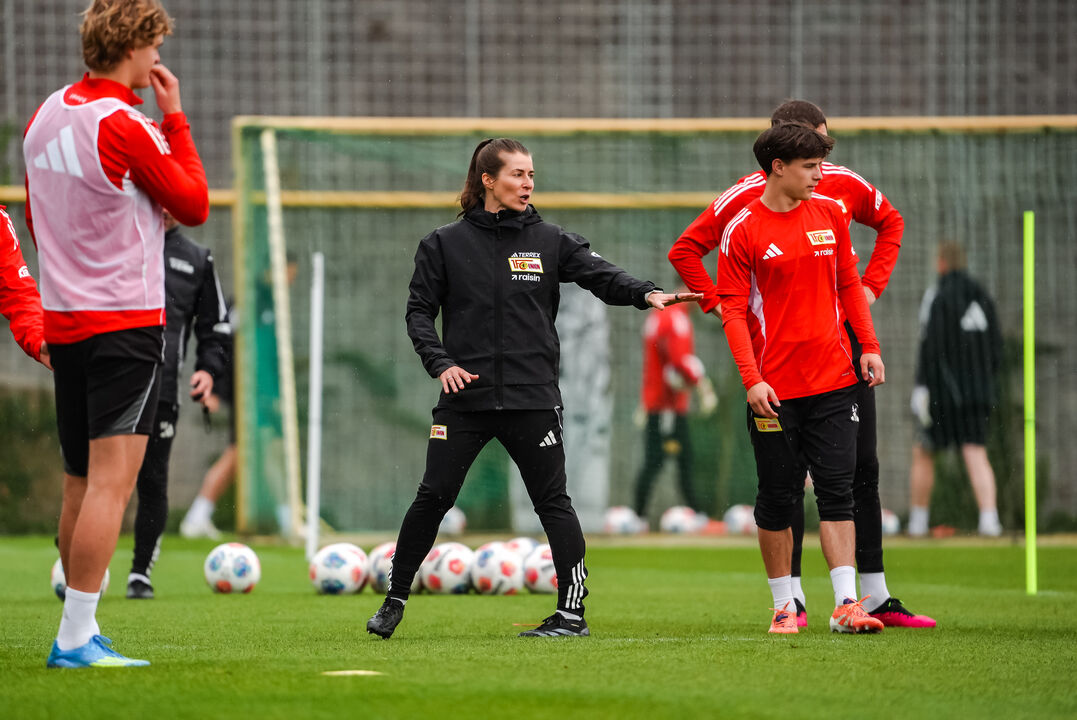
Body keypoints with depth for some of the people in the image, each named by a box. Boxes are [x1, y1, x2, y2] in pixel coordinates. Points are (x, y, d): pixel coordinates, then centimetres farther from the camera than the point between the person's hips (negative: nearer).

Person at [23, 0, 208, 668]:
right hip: (127, 323, -8)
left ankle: (81, 632, 16)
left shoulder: (47, 115, 10)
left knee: (81, 484, 13)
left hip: (64, 319, 8)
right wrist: (176, 120, 0)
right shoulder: (124, 128, -15)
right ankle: (76, 639, -14)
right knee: (111, 482, -10)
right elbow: (195, 206, -5)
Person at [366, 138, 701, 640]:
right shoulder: (445, 245, 5)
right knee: (432, 498, -1)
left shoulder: (549, 241, 6)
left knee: (552, 501, -3)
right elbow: (419, 311, 5)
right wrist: (441, 363, -11)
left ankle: (573, 612, 2)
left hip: (532, 396, 0)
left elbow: (601, 275, -6)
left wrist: (647, 294, -25)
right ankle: (395, 599, 13)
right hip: (465, 397, 0)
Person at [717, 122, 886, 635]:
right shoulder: (743, 231, -5)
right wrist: (751, 379, -15)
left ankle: (846, 603, -5)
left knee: (837, 492, -2)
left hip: (833, 380, 3)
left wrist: (869, 347, 7)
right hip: (775, 389, -3)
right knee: (777, 498, 3)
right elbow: (733, 310, -7)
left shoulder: (830, 215, 8)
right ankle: (783, 605, 14)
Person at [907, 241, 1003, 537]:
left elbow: (931, 344, -15)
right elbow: (995, 344, 13)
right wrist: (988, 383, 22)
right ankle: (989, 518, -20)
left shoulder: (937, 296, -8)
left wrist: (921, 387, -14)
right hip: (979, 388, 4)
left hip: (945, 391, -4)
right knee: (976, 454, -2)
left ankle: (918, 521, 12)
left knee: (923, 453, 10)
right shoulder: (982, 296, 10)